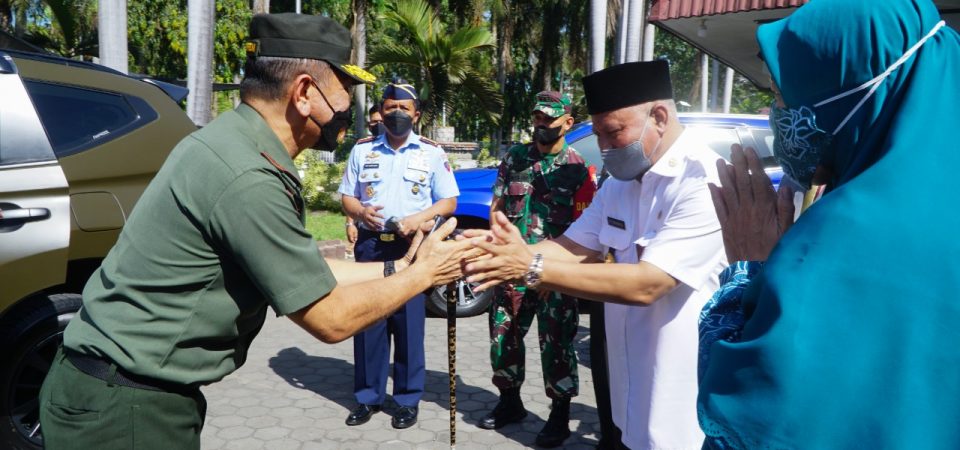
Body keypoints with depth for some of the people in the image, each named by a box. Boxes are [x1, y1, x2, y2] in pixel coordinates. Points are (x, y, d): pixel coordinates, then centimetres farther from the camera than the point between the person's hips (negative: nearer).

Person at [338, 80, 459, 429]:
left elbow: (449, 201, 4)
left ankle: (408, 399, 12)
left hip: (411, 246, -2)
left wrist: (418, 219, -14)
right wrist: (360, 211, -10)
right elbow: (347, 196, 13)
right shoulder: (362, 150, 10)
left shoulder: (431, 152, 4)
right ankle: (368, 396, 17)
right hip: (371, 244, 2)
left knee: (409, 324, 0)